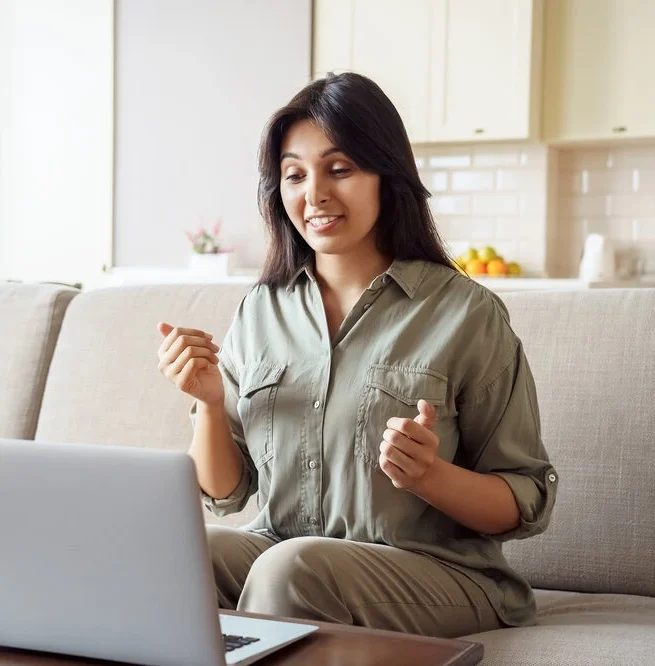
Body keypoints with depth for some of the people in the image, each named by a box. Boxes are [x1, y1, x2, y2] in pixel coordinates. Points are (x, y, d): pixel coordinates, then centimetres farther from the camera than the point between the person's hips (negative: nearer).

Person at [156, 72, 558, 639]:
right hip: (276, 551, 4)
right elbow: (225, 494, 11)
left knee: (291, 566, -32)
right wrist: (210, 400, -7)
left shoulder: (466, 313, -6)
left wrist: (431, 476, -22)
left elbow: (527, 504, -3)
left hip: (434, 572, -3)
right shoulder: (261, 311, 8)